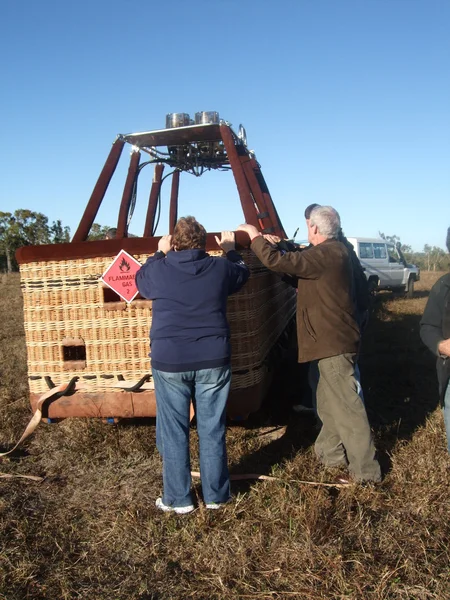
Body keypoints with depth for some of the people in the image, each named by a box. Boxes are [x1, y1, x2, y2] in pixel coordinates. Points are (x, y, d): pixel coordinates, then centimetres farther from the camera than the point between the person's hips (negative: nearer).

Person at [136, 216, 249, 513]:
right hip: (213, 360, 2)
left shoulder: (159, 270, -3)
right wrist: (230, 249, 39)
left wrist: (160, 253, 34)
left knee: (173, 433, 11)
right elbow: (242, 273, 22)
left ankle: (178, 499, 21)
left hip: (169, 361, -1)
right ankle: (216, 495, 25)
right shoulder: (220, 267, 0)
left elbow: (141, 280, 21)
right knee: (212, 430, 12)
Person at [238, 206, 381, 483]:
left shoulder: (325, 255, -21)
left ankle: (366, 469, 6)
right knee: (329, 401, 21)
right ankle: (331, 452, 34)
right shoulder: (335, 251, 12)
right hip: (335, 339, 11)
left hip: (333, 342, -11)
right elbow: (298, 264, 23)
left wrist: (255, 236, -9)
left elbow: (277, 261, -24)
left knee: (346, 404, -4)